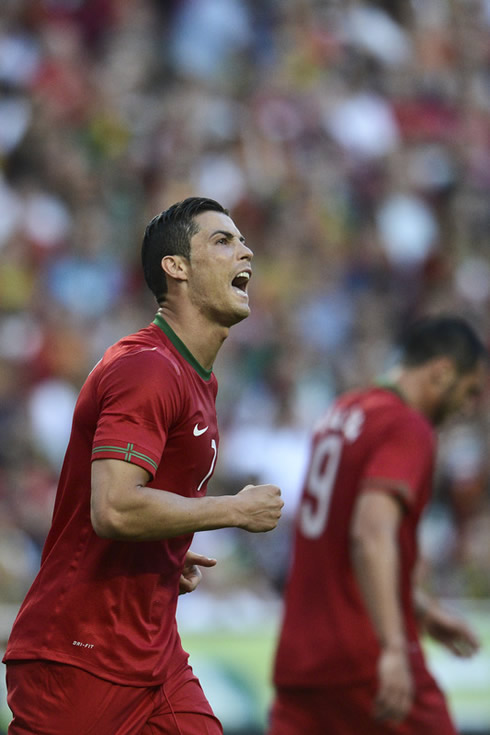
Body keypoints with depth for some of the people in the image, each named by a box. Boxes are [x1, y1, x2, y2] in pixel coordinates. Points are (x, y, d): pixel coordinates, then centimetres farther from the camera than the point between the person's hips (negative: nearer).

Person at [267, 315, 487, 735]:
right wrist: (394, 648, -35)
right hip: (367, 660, -8)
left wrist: (422, 609, 34)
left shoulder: (342, 413, 17)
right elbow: (373, 535, -27)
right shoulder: (408, 429, -11)